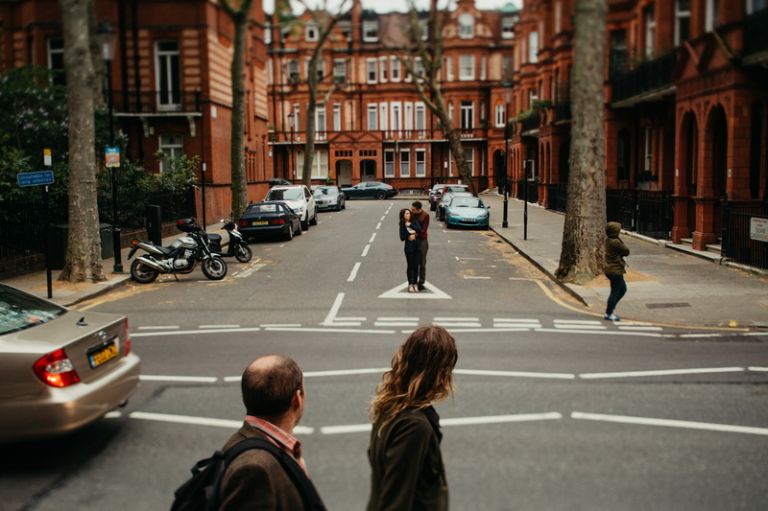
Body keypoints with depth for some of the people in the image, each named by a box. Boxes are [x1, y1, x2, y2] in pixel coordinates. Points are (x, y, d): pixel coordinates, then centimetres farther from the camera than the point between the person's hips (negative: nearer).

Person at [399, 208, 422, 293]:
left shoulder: (414, 222, 3)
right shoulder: (402, 226, 0)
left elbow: (419, 229, -15)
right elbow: (402, 237, -6)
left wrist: (410, 225, -14)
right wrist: (410, 234, -13)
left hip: (417, 246, 2)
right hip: (409, 247, -2)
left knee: (416, 265, 4)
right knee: (410, 265, 3)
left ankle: (415, 283, 13)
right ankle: (410, 284, 12)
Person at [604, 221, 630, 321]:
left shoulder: (608, 240, 6)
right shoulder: (616, 242, -23)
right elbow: (626, 252, -12)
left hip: (611, 269, 10)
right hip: (616, 271, -10)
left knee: (623, 289, 22)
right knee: (615, 292, 2)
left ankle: (610, 308, 25)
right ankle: (608, 314, 11)